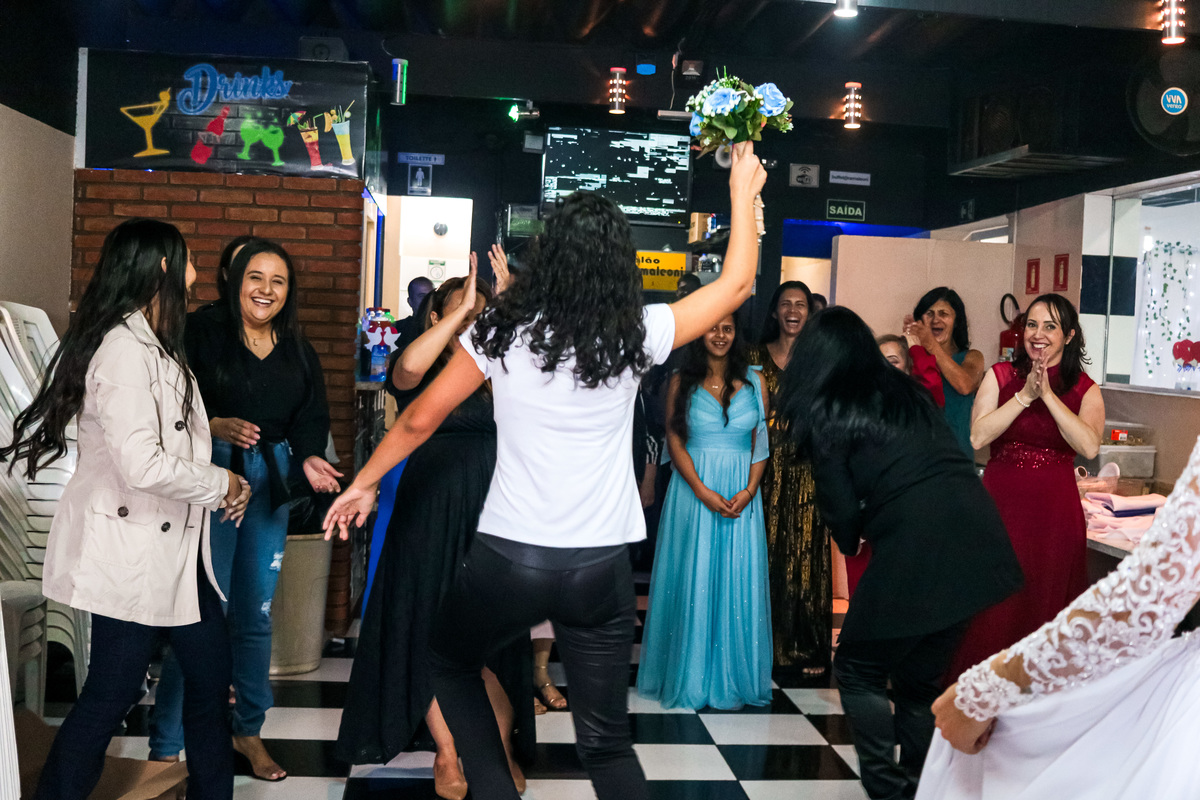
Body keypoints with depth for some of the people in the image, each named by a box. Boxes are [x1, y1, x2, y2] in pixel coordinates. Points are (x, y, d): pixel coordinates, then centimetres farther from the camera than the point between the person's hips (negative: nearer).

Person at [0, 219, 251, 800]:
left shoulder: (151, 345, 14)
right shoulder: (125, 350, -20)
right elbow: (141, 464, -28)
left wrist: (221, 484, 4)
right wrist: (220, 485, -14)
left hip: (173, 545, 10)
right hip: (131, 550, -10)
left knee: (210, 669, 16)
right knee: (112, 692, 2)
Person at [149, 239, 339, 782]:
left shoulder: (297, 351, 13)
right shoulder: (201, 334, -3)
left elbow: (312, 419, 11)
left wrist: (309, 458, -7)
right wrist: (215, 426, -22)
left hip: (269, 485, 5)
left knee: (256, 614, 11)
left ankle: (249, 731, 28)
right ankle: (165, 747, 7)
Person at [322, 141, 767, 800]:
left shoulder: (503, 330, -5)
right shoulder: (634, 338, -5)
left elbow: (420, 418, 3)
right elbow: (736, 284, 8)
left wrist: (364, 483, 18)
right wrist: (743, 192, 18)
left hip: (508, 559, 0)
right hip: (601, 567, 1)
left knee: (450, 661, 29)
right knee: (607, 741, 14)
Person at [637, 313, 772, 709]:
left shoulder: (753, 381, 8)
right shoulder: (682, 382, 3)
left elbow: (762, 442, 5)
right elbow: (675, 441, -2)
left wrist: (749, 491, -9)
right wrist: (703, 491, -13)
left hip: (743, 494, 2)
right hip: (693, 491, -1)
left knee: (738, 583, 3)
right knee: (693, 582, 1)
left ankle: (732, 679, 14)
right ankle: (690, 678, 12)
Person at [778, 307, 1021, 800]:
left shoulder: (826, 414, 0)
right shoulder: (909, 392, 19)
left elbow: (842, 508, -2)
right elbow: (955, 459, 18)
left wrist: (849, 543, 20)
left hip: (916, 551, -7)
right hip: (978, 545, 7)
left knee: (859, 671, 13)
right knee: (920, 679, 20)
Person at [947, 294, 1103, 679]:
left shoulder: (1085, 389, 3)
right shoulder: (1000, 375, 4)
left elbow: (1089, 446, -15)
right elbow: (977, 437, -9)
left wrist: (1048, 394, -16)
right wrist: (1025, 395, -13)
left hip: (1055, 511, 0)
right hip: (1000, 504, 0)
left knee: (1044, 606, 7)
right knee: (992, 609, 2)